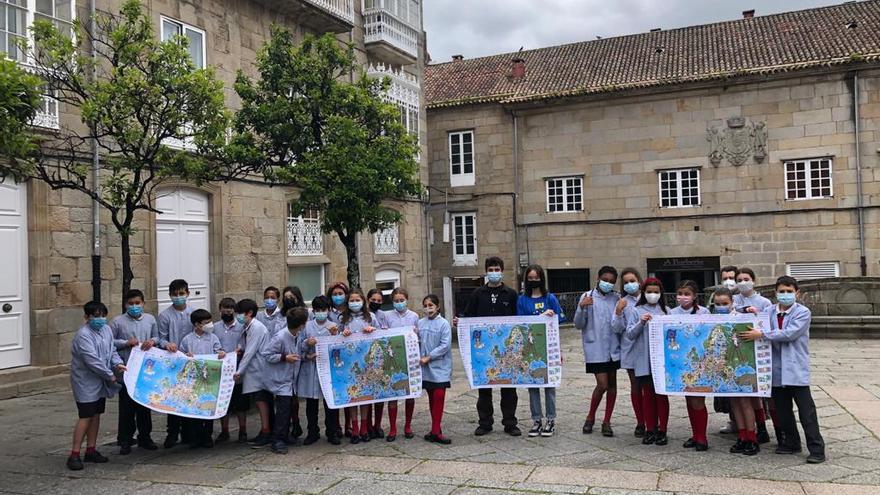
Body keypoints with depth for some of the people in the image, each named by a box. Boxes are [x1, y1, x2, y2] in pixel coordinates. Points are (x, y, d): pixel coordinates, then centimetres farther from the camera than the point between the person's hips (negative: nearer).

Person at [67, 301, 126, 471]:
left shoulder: (106, 329, 5)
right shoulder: (83, 334, -19)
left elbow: (112, 350, 12)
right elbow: (92, 360, -23)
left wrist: (117, 363, -8)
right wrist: (110, 375, -16)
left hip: (100, 382, 8)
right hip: (86, 382, -8)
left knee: (96, 415, 13)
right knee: (85, 417, -7)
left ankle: (91, 450, 23)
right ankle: (74, 455, 0)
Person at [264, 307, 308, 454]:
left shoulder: (298, 336, 0)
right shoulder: (280, 337, -22)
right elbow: (266, 354, -17)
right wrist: (284, 358, -22)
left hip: (291, 379, 8)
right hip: (281, 380, -8)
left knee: (289, 407, 14)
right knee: (283, 408, -11)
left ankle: (284, 436, 28)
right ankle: (277, 441, -3)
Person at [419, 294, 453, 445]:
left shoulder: (444, 323, -6)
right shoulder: (420, 323, 6)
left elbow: (445, 345, -12)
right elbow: (418, 342, 10)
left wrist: (429, 357, -13)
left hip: (440, 366, -4)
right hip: (425, 367, 4)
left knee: (439, 396, -7)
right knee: (431, 398, 9)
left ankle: (435, 431, -3)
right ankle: (436, 430, 18)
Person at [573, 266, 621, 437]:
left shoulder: (617, 298, 5)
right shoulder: (587, 297, -3)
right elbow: (579, 325, -4)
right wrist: (581, 308, -21)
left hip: (613, 348, 4)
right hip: (596, 349, -4)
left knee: (612, 384, 8)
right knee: (602, 385, -7)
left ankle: (607, 421, 20)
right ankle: (590, 417, 16)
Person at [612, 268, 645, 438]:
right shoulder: (622, 303, 3)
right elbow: (617, 329, -1)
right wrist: (618, 313, -16)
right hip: (631, 350, 1)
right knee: (636, 387, 8)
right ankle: (640, 423, 17)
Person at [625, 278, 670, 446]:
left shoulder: (666, 311, 7)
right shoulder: (636, 311, 3)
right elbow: (630, 334, -3)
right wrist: (641, 322, -19)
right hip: (644, 360, 0)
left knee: (661, 394, 4)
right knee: (647, 395, 6)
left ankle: (662, 431, 12)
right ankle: (650, 429, 16)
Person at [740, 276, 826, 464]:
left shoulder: (803, 313, -7)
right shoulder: (769, 312, 8)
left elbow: (790, 334, -19)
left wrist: (761, 334, -19)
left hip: (796, 370, -5)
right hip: (777, 369, 5)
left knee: (806, 411, -3)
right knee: (782, 410, 14)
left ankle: (816, 449, 3)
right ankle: (791, 443, 27)